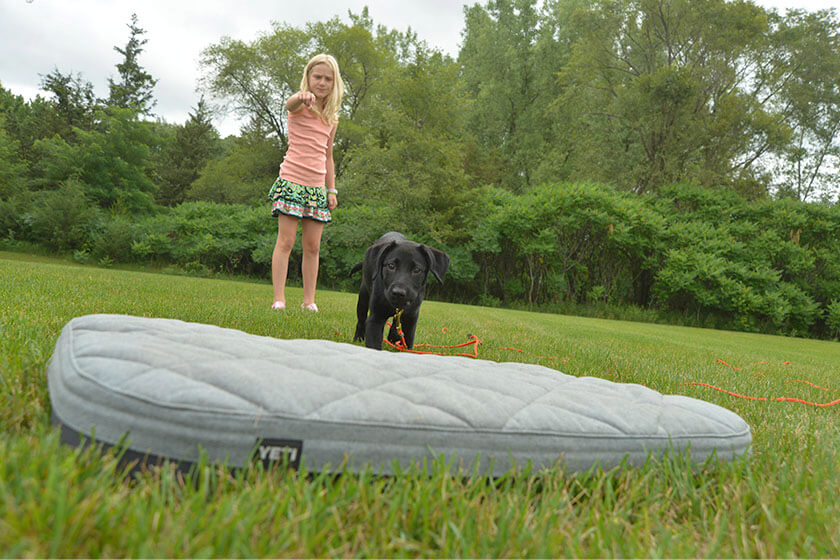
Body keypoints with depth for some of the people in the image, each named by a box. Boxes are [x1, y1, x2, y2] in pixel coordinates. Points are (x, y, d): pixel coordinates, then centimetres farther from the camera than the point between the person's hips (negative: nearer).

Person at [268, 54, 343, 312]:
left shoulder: (331, 118, 15)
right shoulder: (300, 106, -2)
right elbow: (289, 104, -29)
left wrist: (331, 190, 14)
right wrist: (302, 97, -53)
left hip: (317, 187, 5)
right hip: (291, 181, -5)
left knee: (313, 246, 5)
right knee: (286, 240, -7)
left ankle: (309, 300, 12)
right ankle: (279, 299, -4)